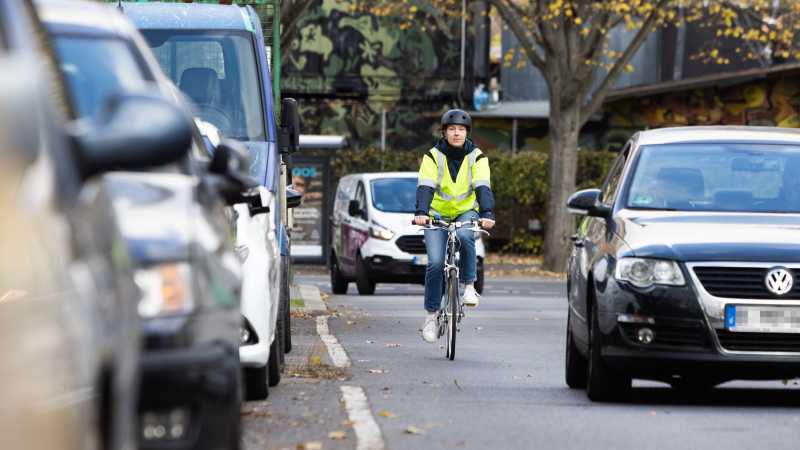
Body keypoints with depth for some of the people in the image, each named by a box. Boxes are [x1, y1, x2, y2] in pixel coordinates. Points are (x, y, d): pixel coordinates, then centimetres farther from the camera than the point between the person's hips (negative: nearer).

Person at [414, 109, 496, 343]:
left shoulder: (476, 157, -8)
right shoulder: (433, 156, -8)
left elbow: (483, 187, -21)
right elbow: (425, 187, -21)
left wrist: (487, 214, -38)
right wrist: (421, 213, -39)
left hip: (466, 212, 0)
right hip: (438, 214, 0)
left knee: (465, 236, -36)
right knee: (435, 263, -16)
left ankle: (469, 285, -18)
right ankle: (431, 315, -2)